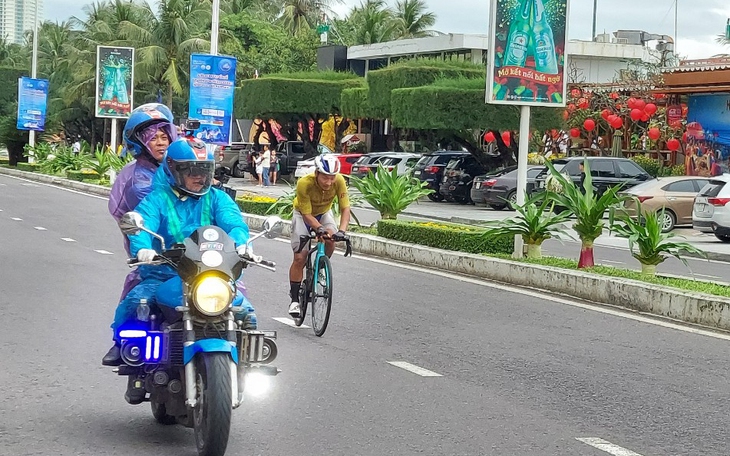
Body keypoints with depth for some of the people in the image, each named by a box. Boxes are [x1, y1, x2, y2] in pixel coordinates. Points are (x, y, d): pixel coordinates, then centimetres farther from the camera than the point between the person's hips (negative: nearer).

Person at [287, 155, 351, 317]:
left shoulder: (339, 181, -30)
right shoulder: (304, 183, -36)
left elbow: (345, 208, -28)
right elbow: (307, 214, -30)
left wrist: (341, 231, -44)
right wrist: (319, 229, -47)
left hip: (324, 213, 2)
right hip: (303, 214, -2)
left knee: (330, 240, -28)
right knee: (300, 258, -9)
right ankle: (294, 299, 4)